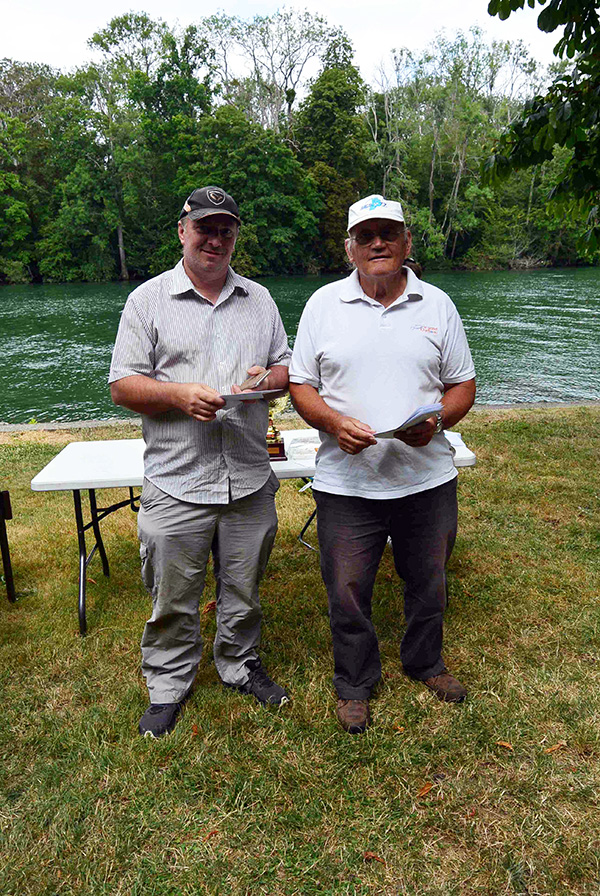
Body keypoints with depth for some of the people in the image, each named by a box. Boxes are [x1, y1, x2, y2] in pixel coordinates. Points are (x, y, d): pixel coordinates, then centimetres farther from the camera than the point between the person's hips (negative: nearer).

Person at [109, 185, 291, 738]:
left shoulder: (259, 299, 11)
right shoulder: (148, 299, 1)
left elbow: (287, 368, 15)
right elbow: (122, 386, -2)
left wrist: (268, 378, -8)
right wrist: (181, 393, -19)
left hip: (249, 480, 3)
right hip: (176, 484, -2)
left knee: (244, 589, 18)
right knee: (173, 597, 10)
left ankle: (240, 666, 41)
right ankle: (168, 685, 33)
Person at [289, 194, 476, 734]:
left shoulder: (437, 305, 5)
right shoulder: (323, 304, 2)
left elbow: (463, 384, 8)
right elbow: (301, 384, 2)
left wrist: (437, 420, -13)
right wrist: (335, 424, -17)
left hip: (427, 478, 2)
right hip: (346, 482, -1)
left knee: (429, 582, 19)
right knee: (347, 591, 10)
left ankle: (426, 663, 46)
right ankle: (355, 683, 35)